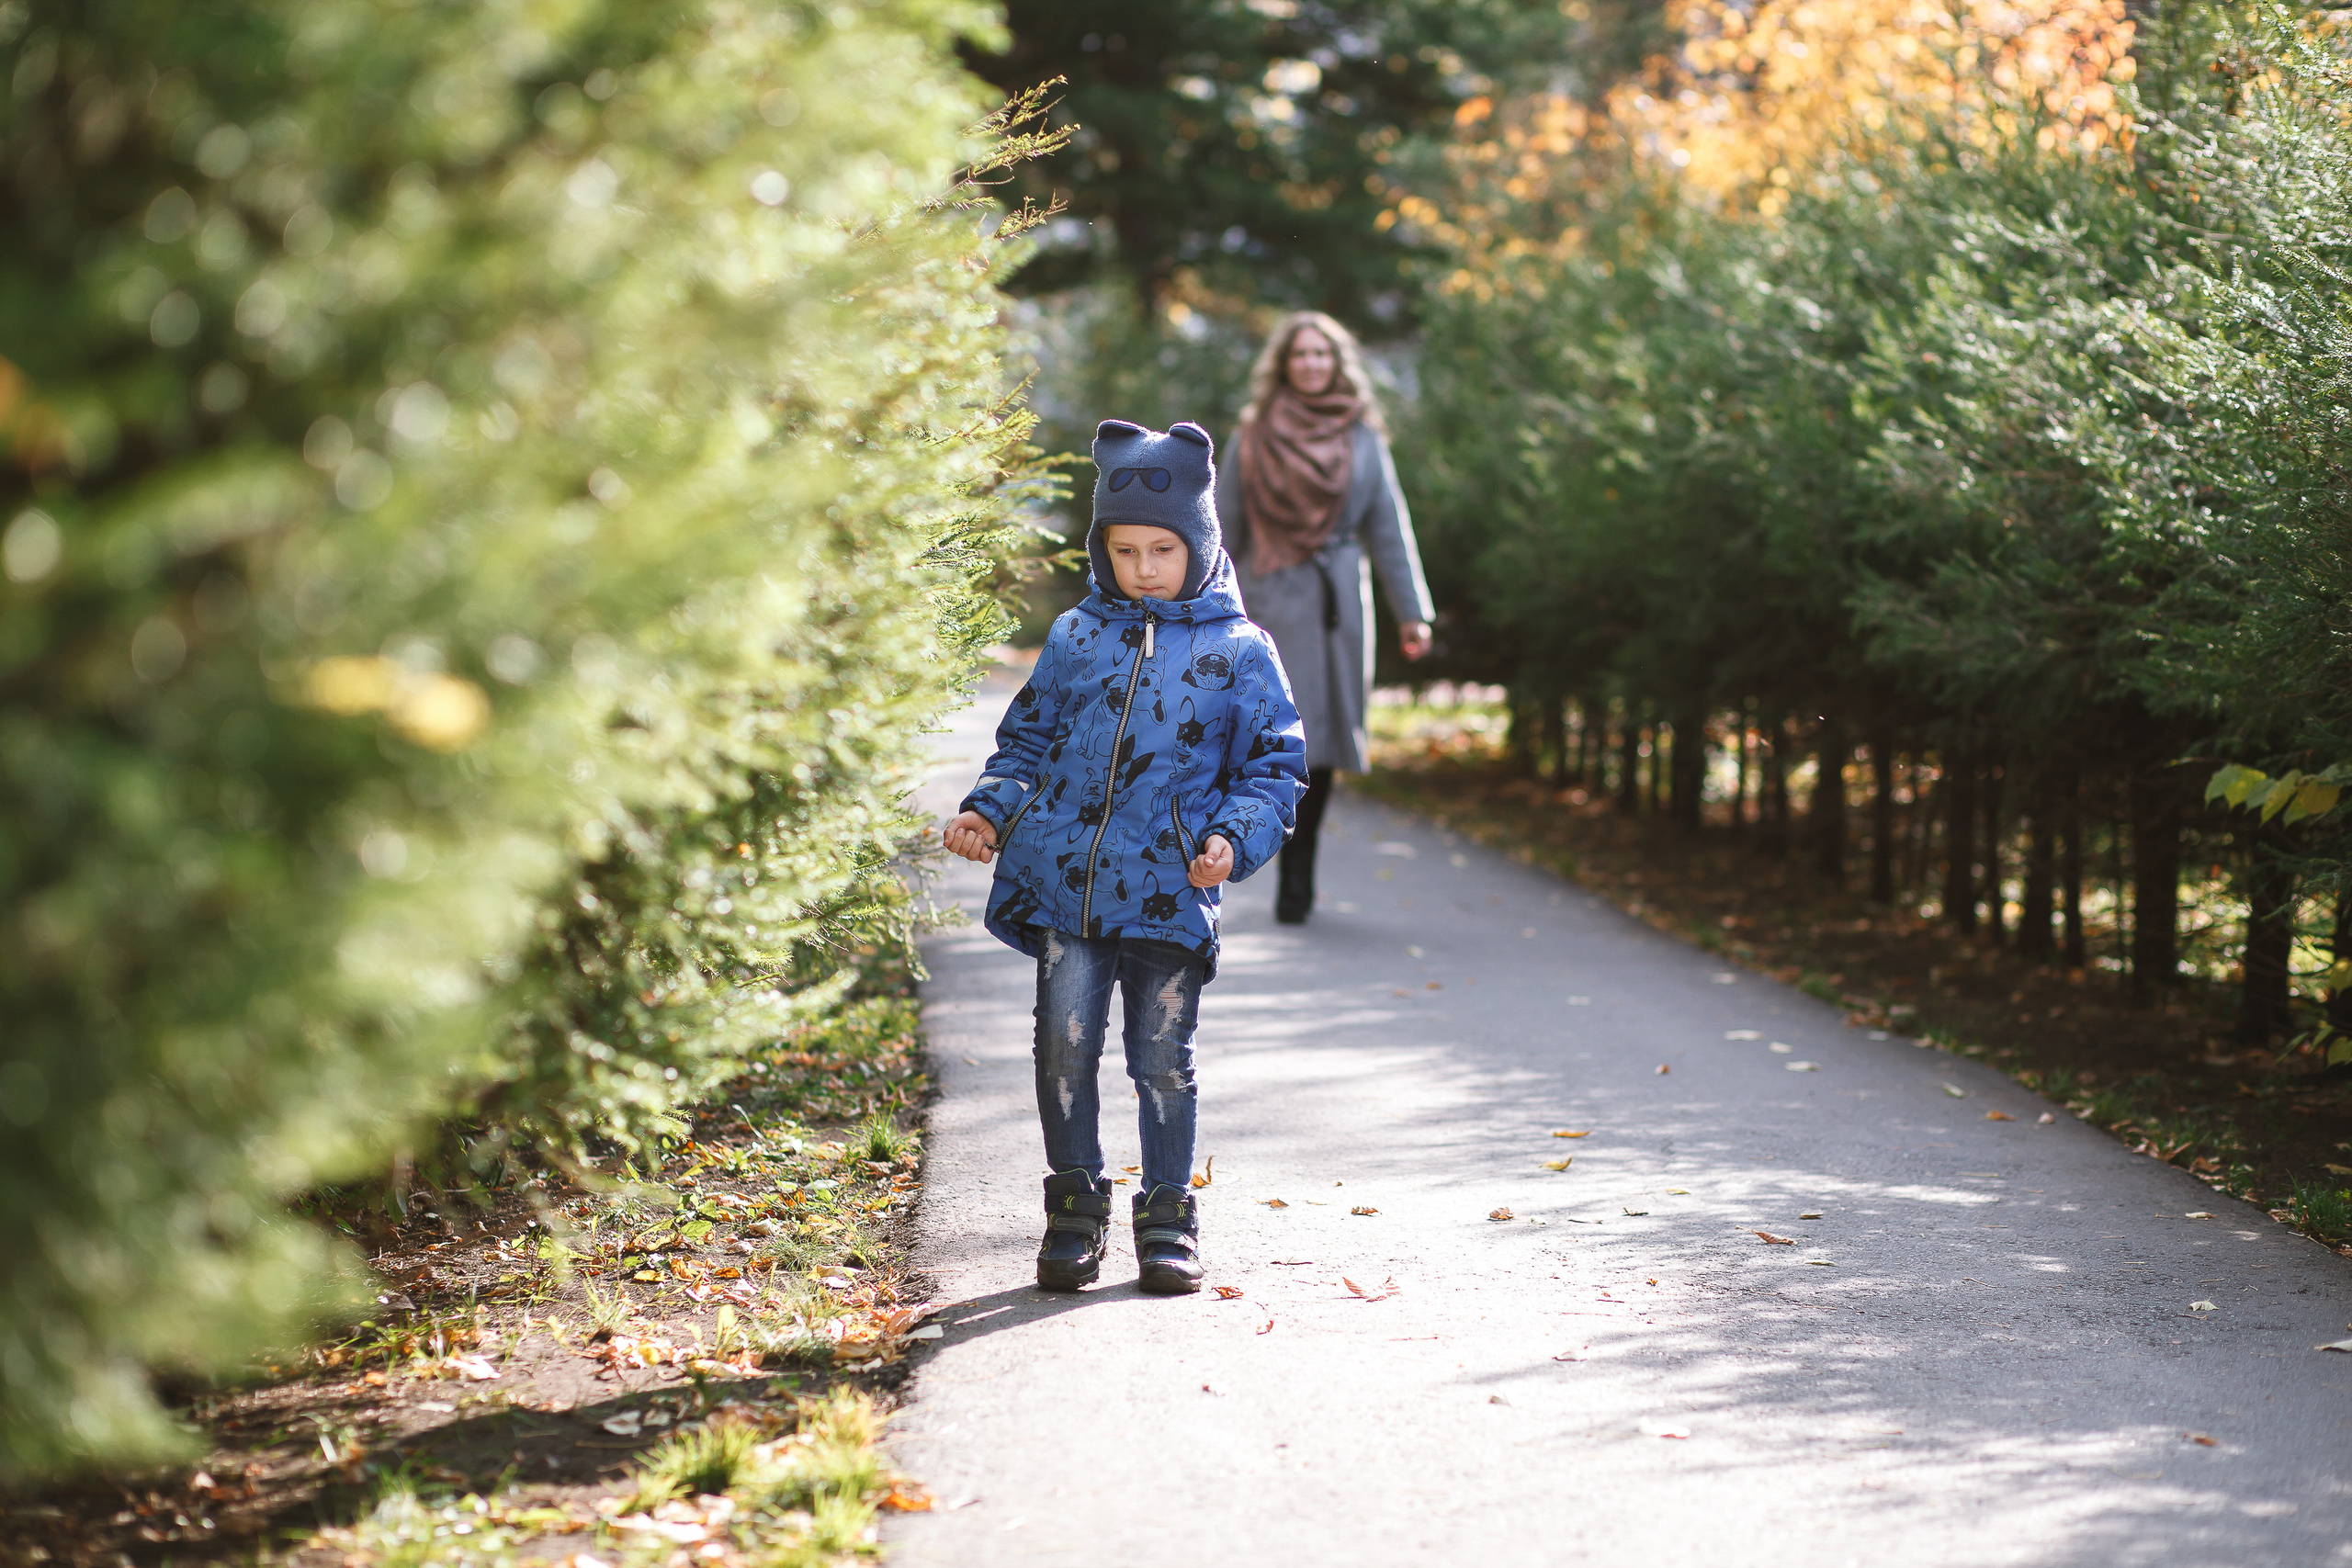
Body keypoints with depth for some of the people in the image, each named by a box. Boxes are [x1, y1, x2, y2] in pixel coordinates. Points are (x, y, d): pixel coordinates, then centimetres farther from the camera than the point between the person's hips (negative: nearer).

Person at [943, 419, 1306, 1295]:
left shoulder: (1240, 652, 5)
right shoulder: (1075, 639, 12)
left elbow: (1275, 767, 6)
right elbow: (1027, 743, 20)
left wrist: (1233, 839, -10)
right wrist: (989, 810, 3)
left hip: (1169, 894, -2)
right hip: (1062, 881, 2)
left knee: (1163, 1059, 3)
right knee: (1064, 1047, -1)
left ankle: (1168, 1216, 17)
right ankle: (1075, 1206, 16)